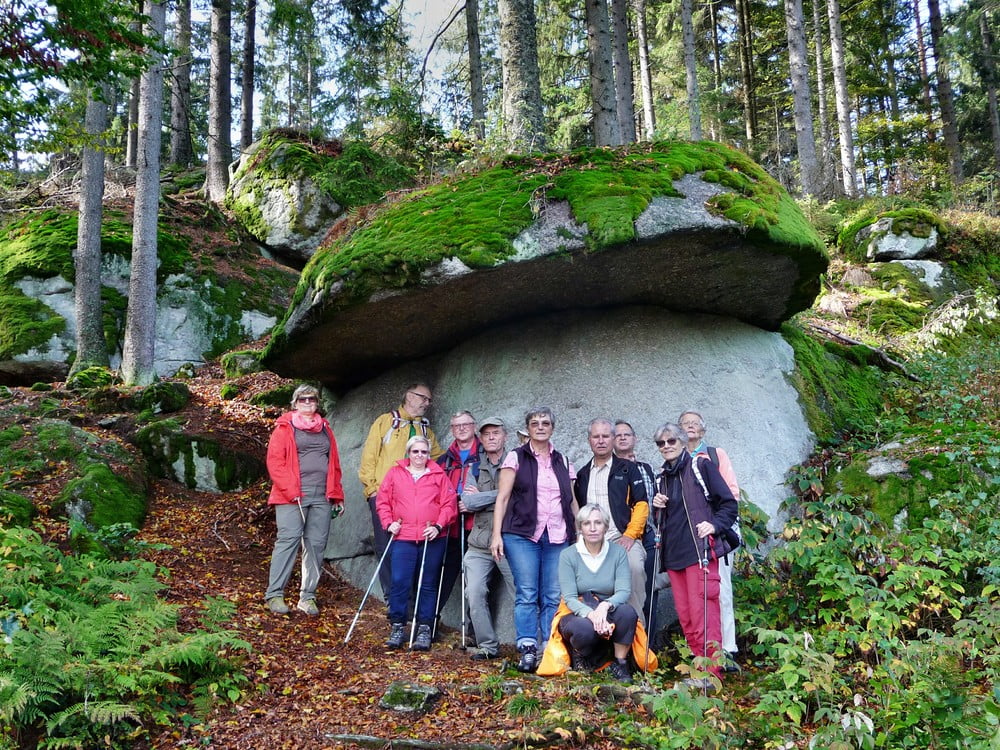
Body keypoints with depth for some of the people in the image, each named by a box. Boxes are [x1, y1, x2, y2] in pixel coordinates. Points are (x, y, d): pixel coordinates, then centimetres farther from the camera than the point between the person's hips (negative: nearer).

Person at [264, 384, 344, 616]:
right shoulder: (285, 427, 6)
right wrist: (290, 491, -12)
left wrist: (337, 495, 16)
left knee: (316, 545, 1)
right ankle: (274, 595, -3)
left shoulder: (325, 429, 21)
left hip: (322, 497, 4)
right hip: (292, 498, -4)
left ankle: (307, 597, 8)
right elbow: (275, 461, -3)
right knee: (288, 540, -11)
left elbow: (334, 464, 22)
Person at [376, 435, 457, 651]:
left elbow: (449, 504, 2)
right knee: (399, 582, -6)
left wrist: (438, 526, -10)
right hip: (403, 538, 0)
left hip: (432, 540, 0)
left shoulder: (439, 475, 7)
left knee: (428, 585, 5)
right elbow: (382, 501, 10)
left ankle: (424, 629, 14)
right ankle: (397, 626, 6)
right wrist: (389, 523, -4)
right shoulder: (395, 473, 9)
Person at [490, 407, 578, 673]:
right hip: (523, 535, -3)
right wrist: (497, 534, -7)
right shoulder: (516, 457, 6)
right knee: (527, 595, -7)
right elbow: (503, 497, 1)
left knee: (554, 597, 0)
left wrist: (579, 535, 12)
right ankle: (527, 651, -3)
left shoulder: (563, 462, 17)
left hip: (558, 537, 3)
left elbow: (572, 501, 19)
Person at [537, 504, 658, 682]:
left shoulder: (618, 552, -1)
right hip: (576, 614, -1)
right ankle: (579, 654, 1)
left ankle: (620, 663, -10)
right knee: (585, 629, -37)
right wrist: (590, 614, -33)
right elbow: (569, 598, -12)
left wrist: (605, 606, -35)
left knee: (627, 611, -32)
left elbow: (623, 591, -12)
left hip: (608, 614, 2)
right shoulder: (568, 555, -5)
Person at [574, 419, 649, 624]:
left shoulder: (628, 469, 11)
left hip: (623, 538, -3)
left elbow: (641, 504, 4)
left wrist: (630, 534, -9)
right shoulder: (582, 474, 22)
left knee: (634, 566, -31)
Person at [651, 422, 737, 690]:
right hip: (673, 552, 7)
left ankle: (711, 671, -5)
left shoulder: (700, 466, 0)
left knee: (701, 612, -10)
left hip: (699, 550, -7)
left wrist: (714, 524, -17)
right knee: (685, 616, 7)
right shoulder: (664, 476, 20)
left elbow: (729, 503, -2)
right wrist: (658, 505, 8)